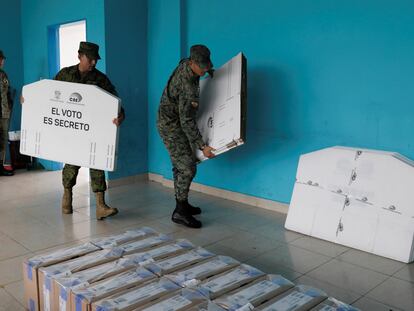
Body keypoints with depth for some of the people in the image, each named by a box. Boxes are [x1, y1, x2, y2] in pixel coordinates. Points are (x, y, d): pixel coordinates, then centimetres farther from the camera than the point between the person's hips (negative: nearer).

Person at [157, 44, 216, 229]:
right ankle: (180, 212, -7)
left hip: (172, 123, 10)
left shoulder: (186, 64, -4)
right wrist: (202, 146, -26)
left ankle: (182, 203, 26)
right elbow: (187, 121, -27)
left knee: (180, 165, 15)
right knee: (188, 167, -12)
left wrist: (211, 72, 13)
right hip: (171, 126, -10)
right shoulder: (188, 87, -30)